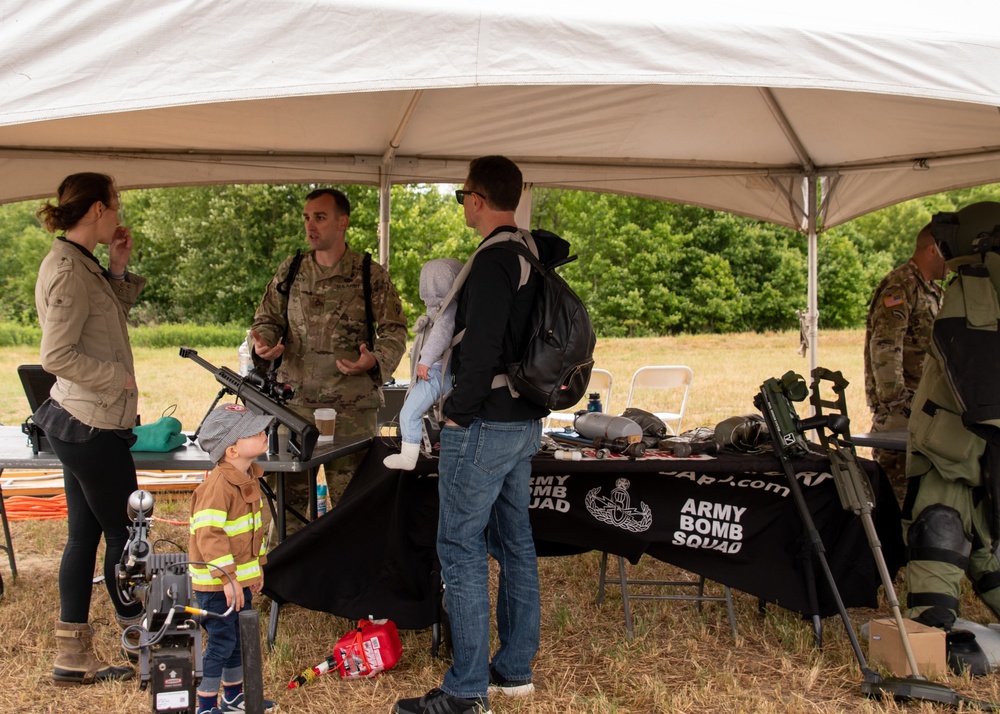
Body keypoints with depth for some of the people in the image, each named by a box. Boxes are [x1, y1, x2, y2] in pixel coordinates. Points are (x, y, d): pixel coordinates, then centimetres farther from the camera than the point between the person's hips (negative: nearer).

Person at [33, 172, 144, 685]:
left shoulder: (80, 264, 12)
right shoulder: (68, 269, -19)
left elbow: (108, 321, 21)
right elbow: (57, 355, -23)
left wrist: (118, 269, 11)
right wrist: (118, 377, -15)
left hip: (79, 424, 10)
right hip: (92, 425, -10)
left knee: (85, 535, 13)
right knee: (123, 531, 4)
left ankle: (73, 658, 19)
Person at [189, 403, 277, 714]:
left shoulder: (249, 477, 6)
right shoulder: (218, 484, -24)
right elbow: (208, 534, -28)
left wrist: (257, 566, 19)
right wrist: (228, 578, -26)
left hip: (240, 578, 9)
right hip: (216, 582, -9)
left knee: (239, 639, 19)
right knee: (222, 642, -3)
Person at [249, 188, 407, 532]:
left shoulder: (372, 276, 1)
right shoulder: (290, 271, 10)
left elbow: (394, 329, 3)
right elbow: (267, 319, 16)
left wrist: (375, 360, -16)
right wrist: (263, 343, -6)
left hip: (353, 404, -2)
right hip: (295, 400, 2)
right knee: (290, 490, 4)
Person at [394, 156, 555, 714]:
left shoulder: (493, 261, -18)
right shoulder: (535, 256, 11)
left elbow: (482, 349, -24)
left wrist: (458, 413, -14)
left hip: (485, 426, -10)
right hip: (526, 423, 10)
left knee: (462, 549, -3)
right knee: (515, 544, 15)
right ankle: (515, 669, 25)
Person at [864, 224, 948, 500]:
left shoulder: (932, 290, 20)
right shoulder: (900, 286, -12)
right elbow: (883, 347, -22)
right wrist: (895, 400, -24)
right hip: (900, 406, -9)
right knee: (897, 479, -10)